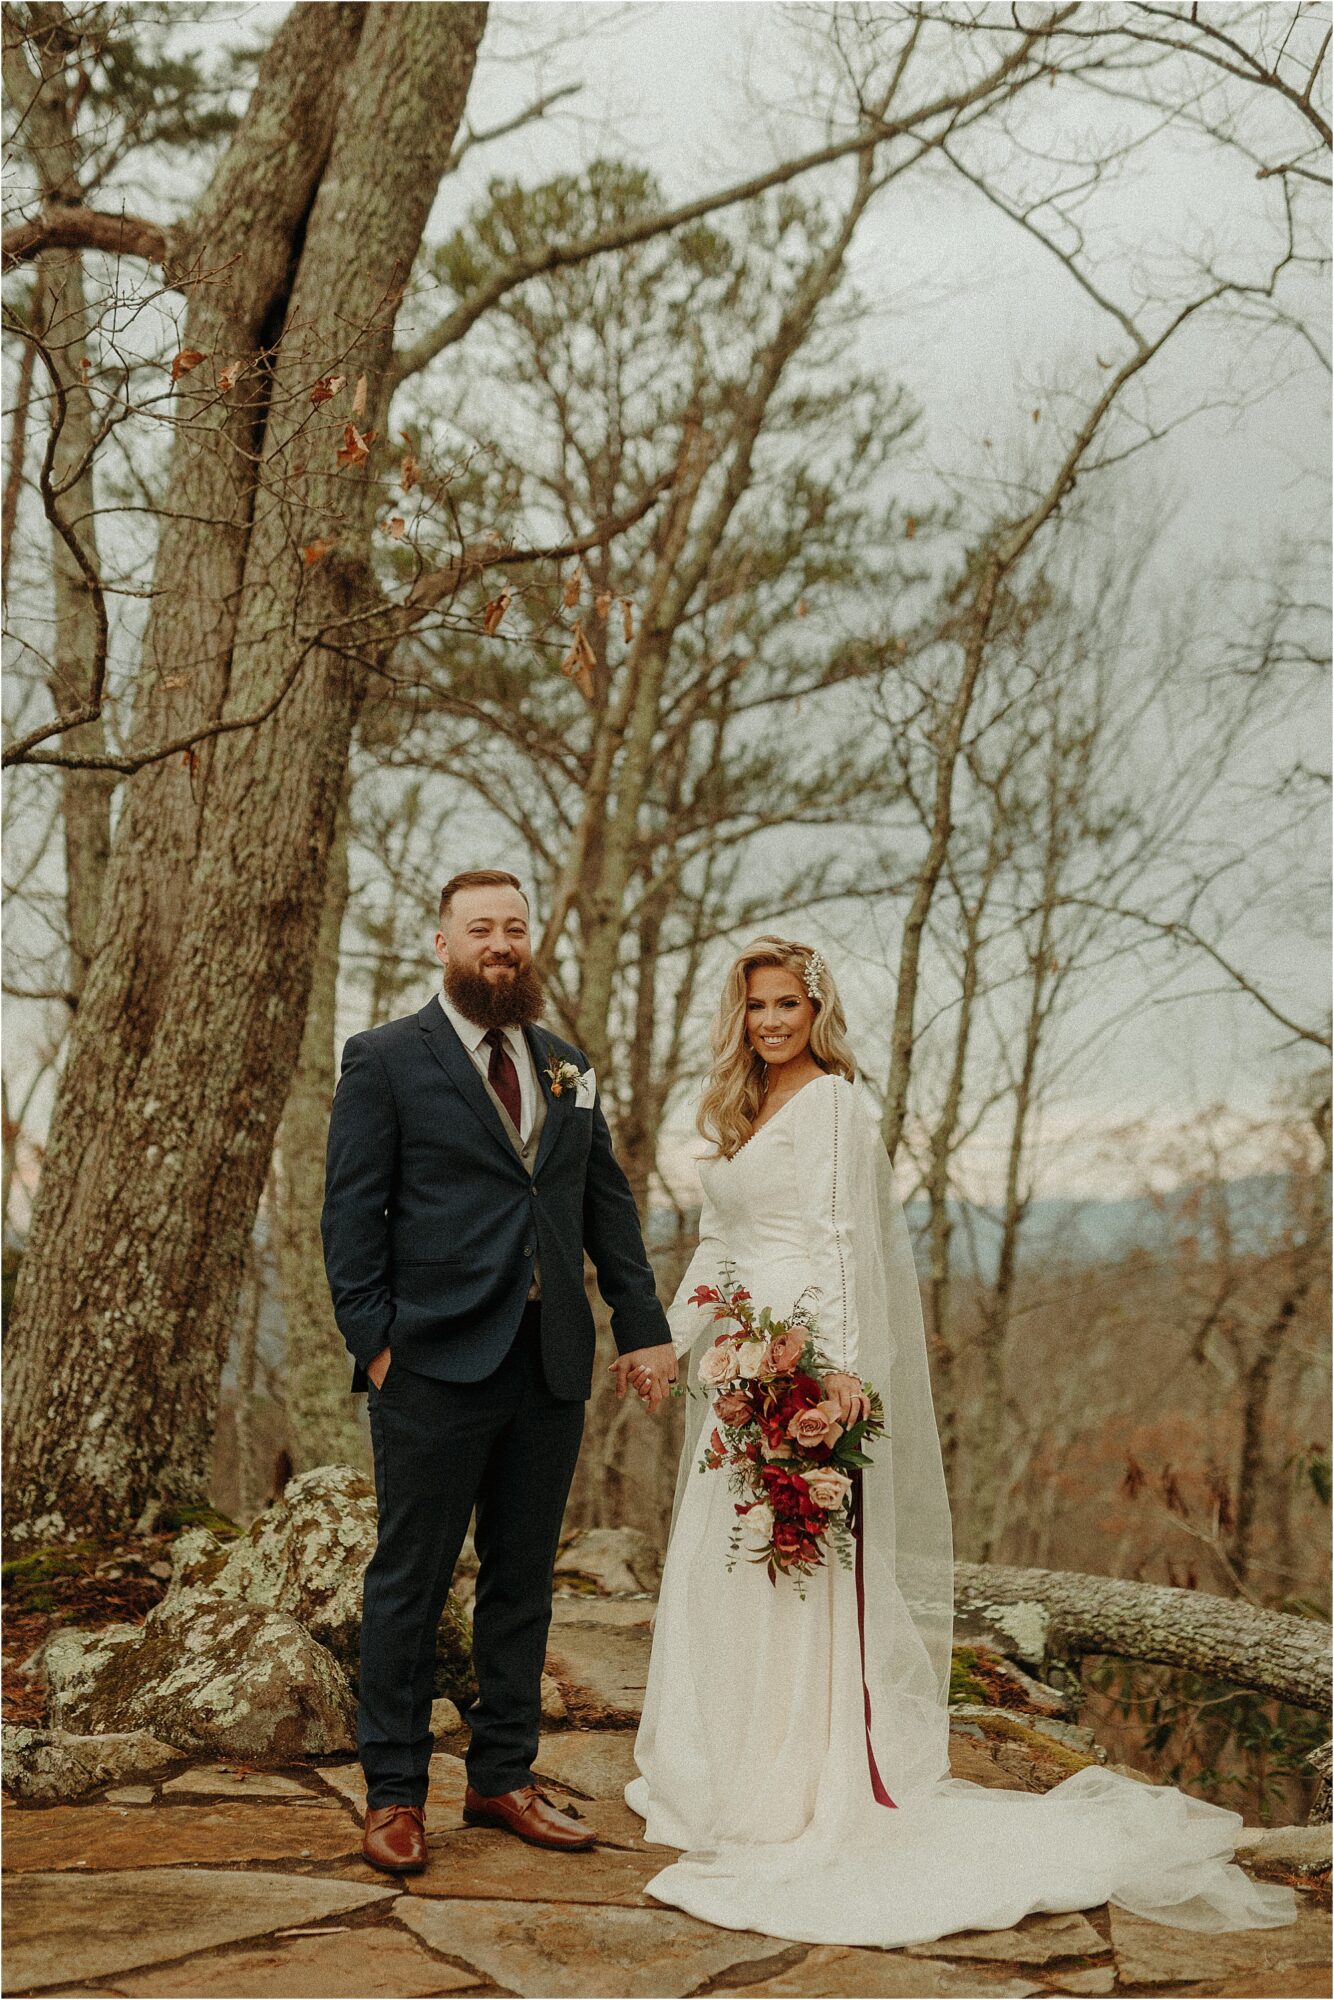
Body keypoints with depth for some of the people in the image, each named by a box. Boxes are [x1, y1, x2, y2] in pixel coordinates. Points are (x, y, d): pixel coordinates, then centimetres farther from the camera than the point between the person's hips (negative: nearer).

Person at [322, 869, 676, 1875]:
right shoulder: (386, 1060, -1)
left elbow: (608, 1202, 15)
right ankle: (394, 1793, 16)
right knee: (410, 1583, 4)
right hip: (436, 1364, -5)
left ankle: (504, 1776, 25)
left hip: (552, 1365, 5)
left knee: (524, 1581, 12)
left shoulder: (568, 1066, 15)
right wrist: (373, 1339, -11)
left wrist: (644, 1326, 8)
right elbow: (351, 1211, -4)